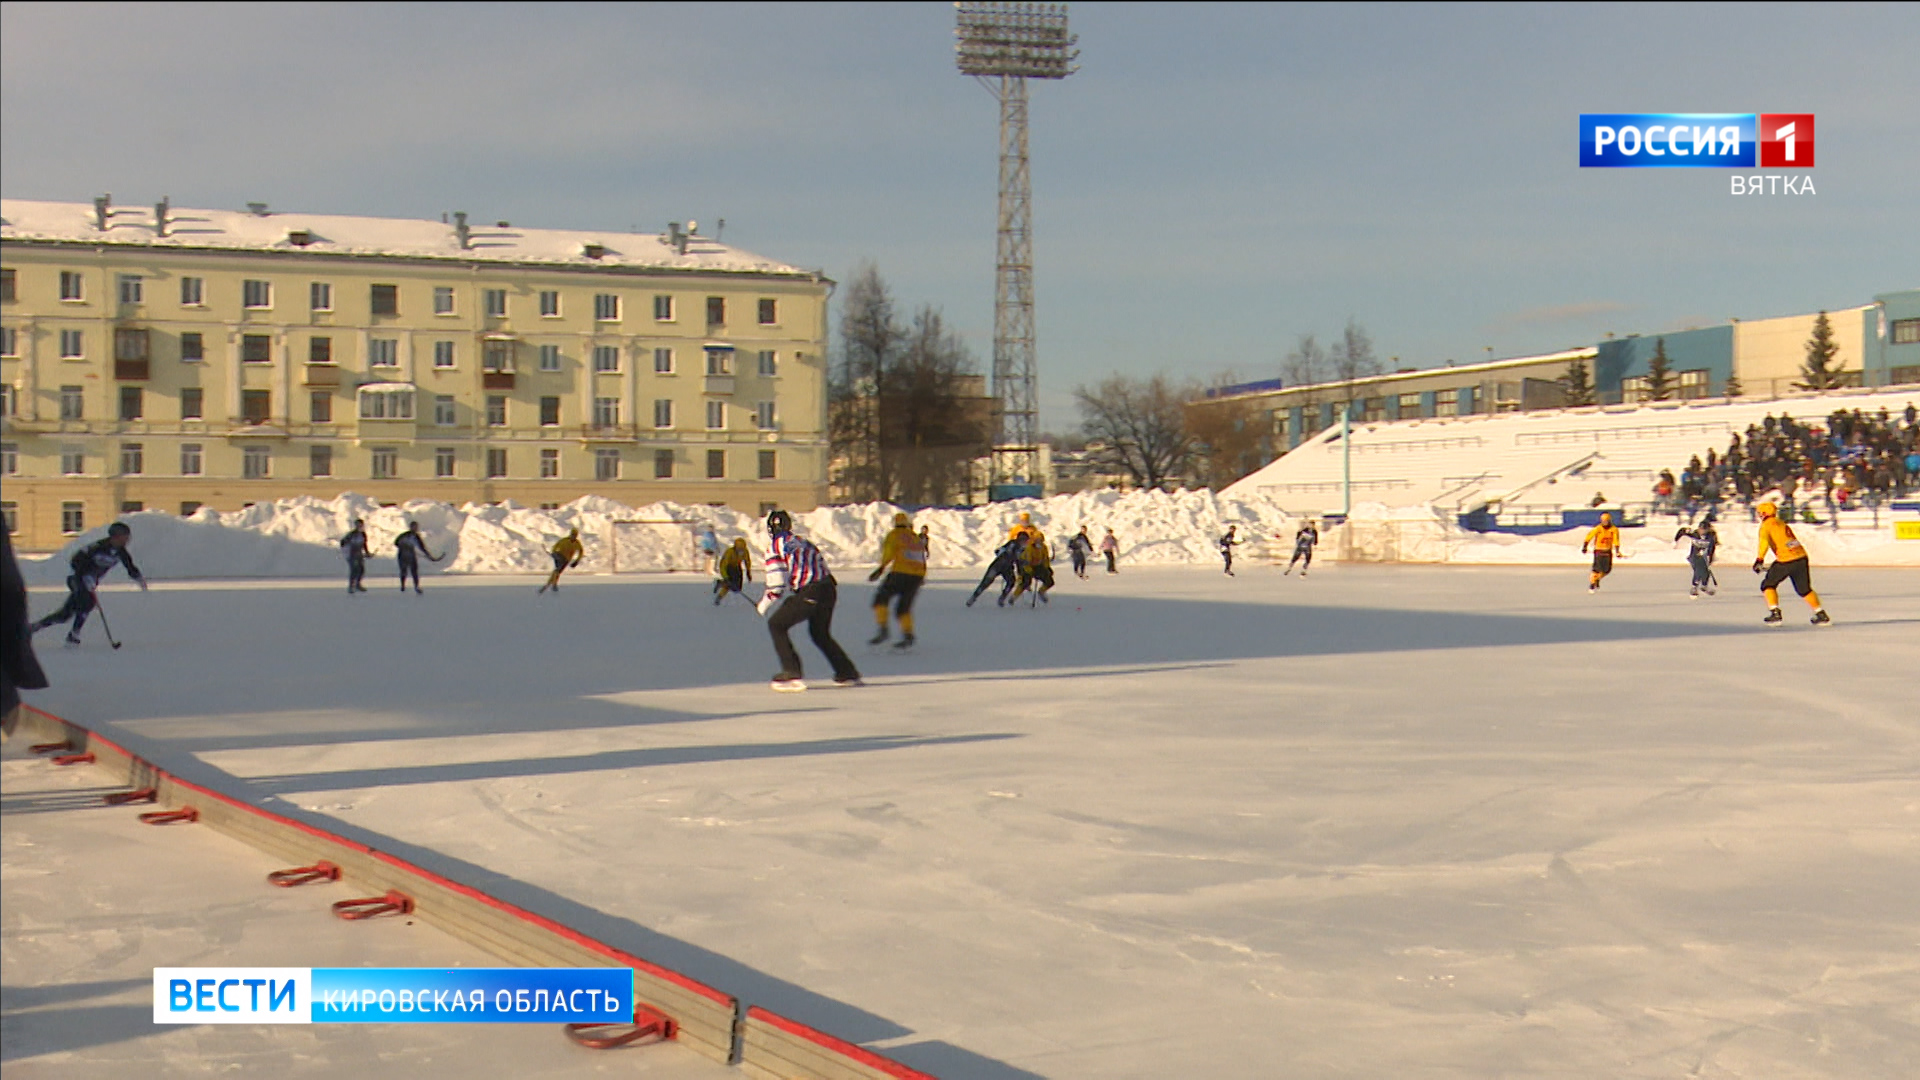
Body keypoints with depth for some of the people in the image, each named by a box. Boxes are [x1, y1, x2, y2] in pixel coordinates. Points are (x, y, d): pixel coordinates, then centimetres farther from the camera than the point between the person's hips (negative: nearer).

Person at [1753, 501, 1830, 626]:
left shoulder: (1766, 525, 2)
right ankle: (1822, 615, 18)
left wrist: (1759, 559, -18)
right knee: (1805, 589, 19)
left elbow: (1764, 542, -16)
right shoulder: (1783, 524, 24)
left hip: (1785, 561, -7)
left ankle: (1775, 614, 0)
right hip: (1801, 558, 7)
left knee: (1768, 585, 11)